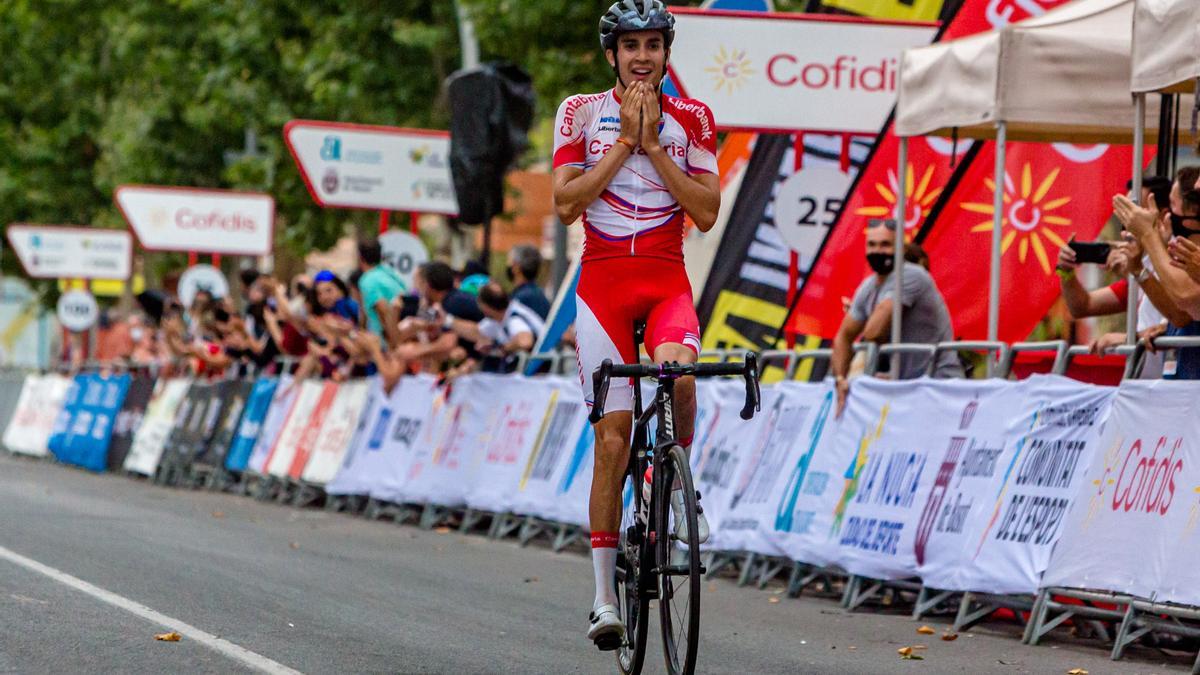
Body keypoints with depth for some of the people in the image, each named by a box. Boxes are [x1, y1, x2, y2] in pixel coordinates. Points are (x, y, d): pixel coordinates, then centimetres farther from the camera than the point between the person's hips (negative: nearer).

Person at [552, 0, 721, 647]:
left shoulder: (690, 118, 5)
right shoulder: (581, 113, 3)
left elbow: (706, 212, -3)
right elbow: (565, 205, -6)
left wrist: (653, 146, -9)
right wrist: (624, 142, -11)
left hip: (667, 279, 1)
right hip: (603, 280, 0)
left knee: (678, 375, -32)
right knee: (613, 434, -7)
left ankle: (676, 484, -2)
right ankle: (605, 595, -1)